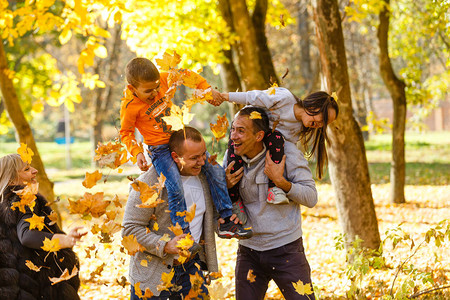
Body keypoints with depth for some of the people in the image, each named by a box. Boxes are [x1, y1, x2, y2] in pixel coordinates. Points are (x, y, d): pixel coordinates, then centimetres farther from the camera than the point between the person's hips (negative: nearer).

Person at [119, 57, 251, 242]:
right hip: (160, 149, -5)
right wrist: (137, 153, -18)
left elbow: (187, 74, 8)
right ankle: (184, 233, -9)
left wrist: (207, 89, -1)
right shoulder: (129, 107, -17)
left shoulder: (162, 80, -8)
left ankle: (226, 223, 8)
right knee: (176, 189, -24)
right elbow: (126, 133, -5)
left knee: (216, 171, -1)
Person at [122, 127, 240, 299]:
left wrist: (221, 220, -3)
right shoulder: (150, 182, -16)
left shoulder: (203, 176, 3)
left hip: (191, 266, 5)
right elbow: (130, 229, -15)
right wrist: (165, 246, -26)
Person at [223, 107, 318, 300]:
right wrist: (226, 186, -9)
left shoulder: (285, 152, -11)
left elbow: (311, 198, -9)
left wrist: (280, 181, -23)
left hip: (286, 251, -4)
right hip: (248, 252, 4)